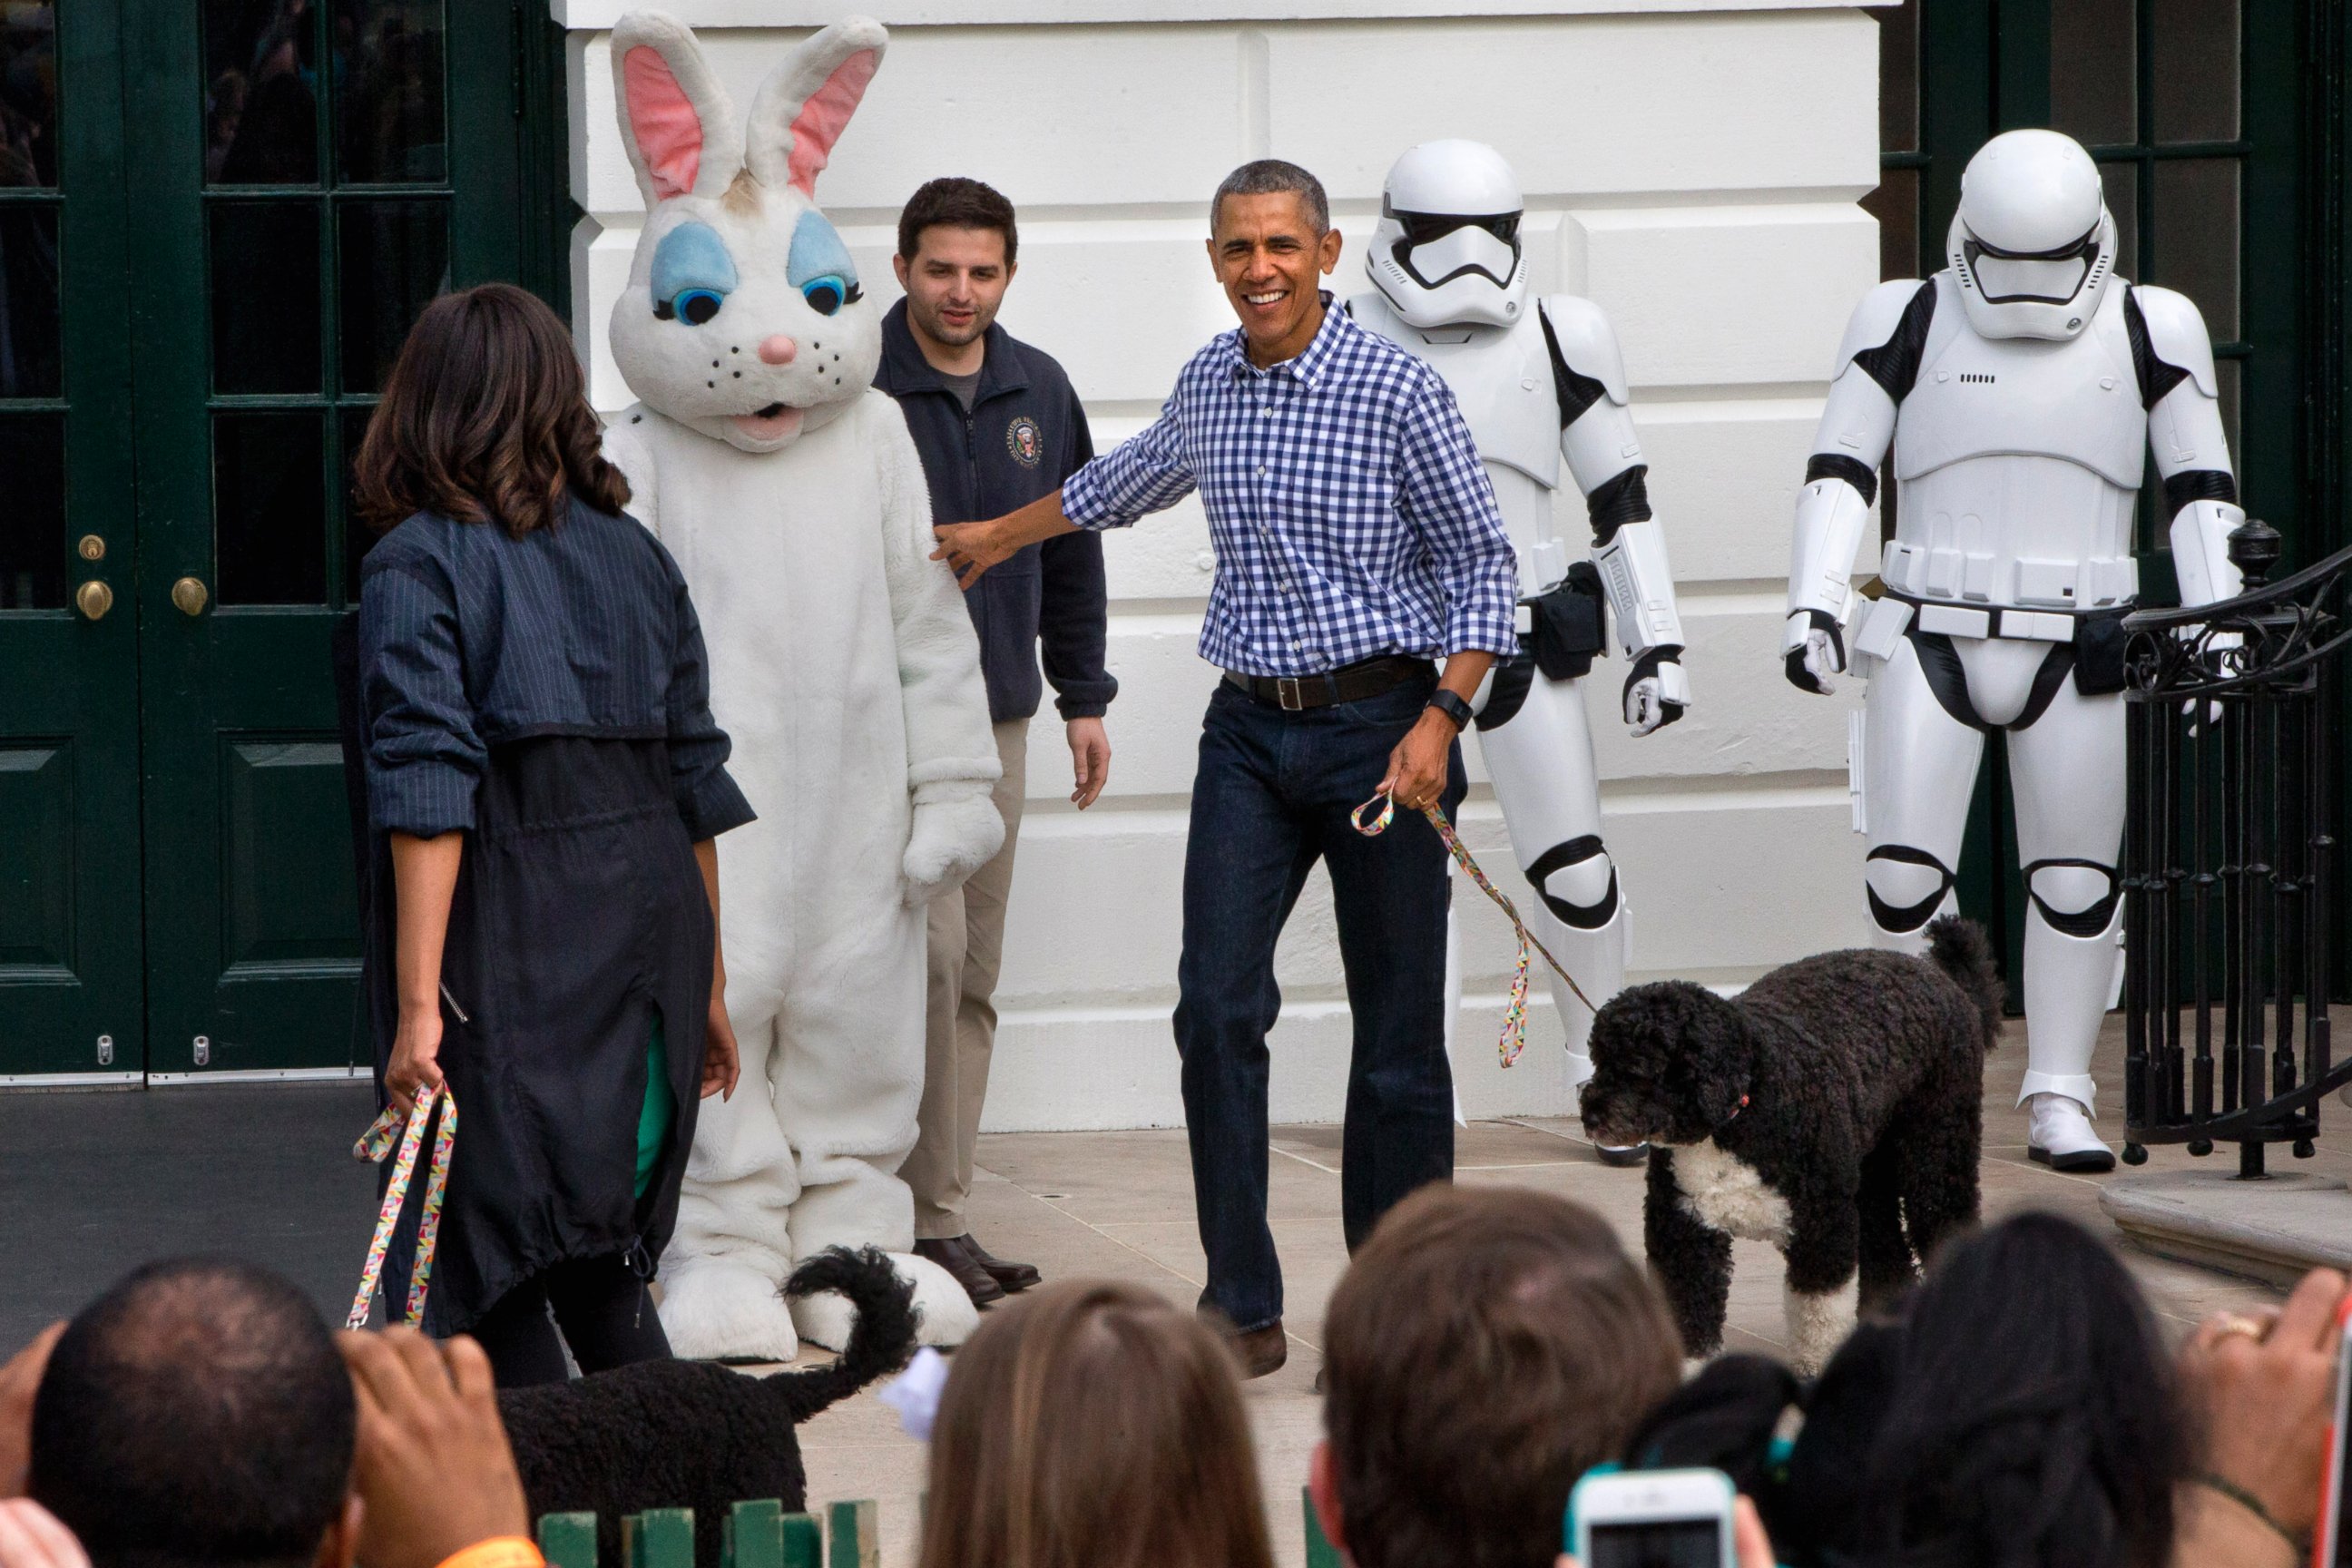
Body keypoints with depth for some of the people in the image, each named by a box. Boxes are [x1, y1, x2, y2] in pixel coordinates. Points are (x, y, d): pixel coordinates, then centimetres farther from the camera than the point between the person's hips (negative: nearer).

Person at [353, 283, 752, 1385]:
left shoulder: (420, 563, -4)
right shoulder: (633, 555, 12)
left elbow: (428, 793, -14)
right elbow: (697, 785, 14)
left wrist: (418, 1002, -17)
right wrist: (706, 982, 22)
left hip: (511, 940, -5)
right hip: (653, 918, 5)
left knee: (495, 1288, 1)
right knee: (602, 1272, 16)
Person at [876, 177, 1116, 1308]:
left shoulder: (1039, 393, 10)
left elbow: (1073, 551, 20)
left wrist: (1084, 697, 17)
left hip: (998, 717, 6)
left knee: (973, 979, 7)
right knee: (930, 953, -13)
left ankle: (941, 1218, 12)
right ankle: (932, 1218, -7)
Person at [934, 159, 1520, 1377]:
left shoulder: (1395, 390, -7)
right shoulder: (1209, 385, 9)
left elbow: (1481, 560, -3)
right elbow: (1133, 480, 31)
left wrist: (1440, 719, -14)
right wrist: (1003, 536, 44)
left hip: (1376, 727, -4)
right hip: (1249, 730, 4)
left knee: (1396, 1027, 0)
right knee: (1216, 1008, -7)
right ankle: (1241, 1304, -2)